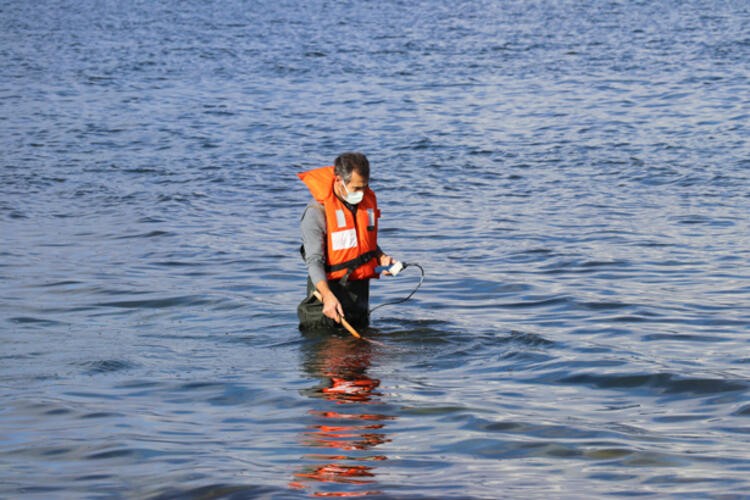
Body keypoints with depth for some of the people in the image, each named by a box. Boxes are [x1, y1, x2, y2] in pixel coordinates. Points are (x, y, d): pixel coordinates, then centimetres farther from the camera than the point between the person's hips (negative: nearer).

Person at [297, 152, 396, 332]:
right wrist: (328, 295, -35)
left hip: (359, 288, 6)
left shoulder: (368, 200, 4)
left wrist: (381, 257, -2)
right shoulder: (317, 210, -17)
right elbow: (314, 260, -22)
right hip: (329, 288, -6)